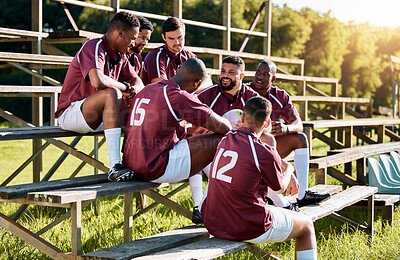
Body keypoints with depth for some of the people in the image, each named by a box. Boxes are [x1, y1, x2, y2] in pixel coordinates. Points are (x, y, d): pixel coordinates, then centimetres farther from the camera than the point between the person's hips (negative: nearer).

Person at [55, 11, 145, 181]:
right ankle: (115, 167, -43)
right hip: (70, 114, -9)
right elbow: (97, 81, -37)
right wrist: (125, 87, -20)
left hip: (97, 116, 9)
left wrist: (133, 90, -8)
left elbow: (138, 82, 17)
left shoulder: (120, 56, 11)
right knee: (112, 93, -35)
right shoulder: (94, 48, -18)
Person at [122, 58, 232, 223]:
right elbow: (222, 127, -10)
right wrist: (230, 128, 14)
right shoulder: (179, 96, -13)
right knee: (221, 141, -5)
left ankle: (198, 209, 26)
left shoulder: (146, 90, 13)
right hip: (156, 169, -9)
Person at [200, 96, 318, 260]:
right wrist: (289, 169, 23)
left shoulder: (225, 140, 2)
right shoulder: (264, 152, -17)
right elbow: (280, 188, 1)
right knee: (306, 225, 15)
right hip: (249, 230, -6)